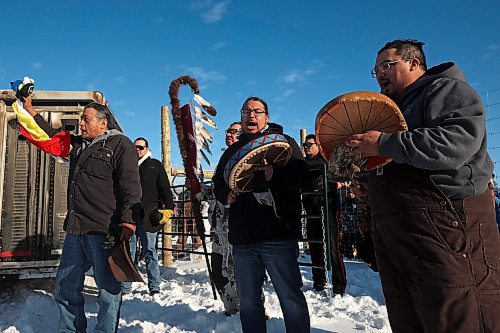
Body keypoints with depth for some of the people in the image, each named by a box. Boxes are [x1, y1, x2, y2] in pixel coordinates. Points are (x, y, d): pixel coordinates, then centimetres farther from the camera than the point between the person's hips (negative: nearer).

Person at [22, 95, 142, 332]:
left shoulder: (119, 144, -3)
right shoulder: (78, 144, 21)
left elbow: (131, 185, -14)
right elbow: (52, 135, 40)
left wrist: (129, 219, -24)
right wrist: (30, 110, 42)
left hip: (103, 231, -8)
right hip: (75, 230, 8)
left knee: (108, 288, 0)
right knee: (66, 285, 16)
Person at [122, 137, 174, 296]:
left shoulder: (155, 165, 10)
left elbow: (164, 187, 4)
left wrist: (169, 207, -8)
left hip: (148, 215, -3)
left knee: (150, 251, 1)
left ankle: (154, 286, 7)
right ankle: (124, 286, 12)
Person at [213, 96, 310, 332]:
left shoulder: (283, 141, 6)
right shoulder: (232, 151, 22)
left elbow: (300, 174, -8)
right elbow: (218, 183, 23)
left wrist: (274, 174, -27)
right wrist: (226, 195, 1)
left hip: (278, 235, -5)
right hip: (242, 237, 5)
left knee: (291, 297, 1)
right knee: (248, 302, 14)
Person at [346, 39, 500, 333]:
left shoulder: (446, 89, 0)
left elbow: (458, 142, -21)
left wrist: (385, 144, -20)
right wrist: (366, 183, 14)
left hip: (446, 226, -8)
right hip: (392, 232, 9)